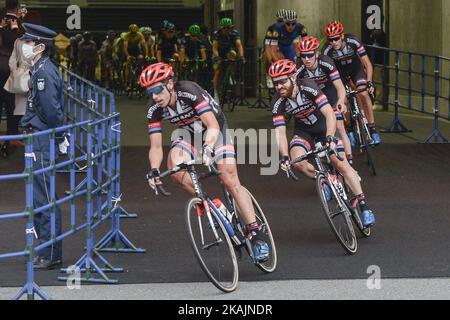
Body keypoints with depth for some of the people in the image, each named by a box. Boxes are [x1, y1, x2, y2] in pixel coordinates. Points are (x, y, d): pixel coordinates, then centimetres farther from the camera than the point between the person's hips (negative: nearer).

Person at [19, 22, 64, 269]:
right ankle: (48, 252, 24)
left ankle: (51, 256, 2)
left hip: (42, 143, -10)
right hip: (37, 142, 10)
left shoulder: (44, 72, -19)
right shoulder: (41, 70, 13)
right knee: (39, 198, 16)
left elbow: (52, 110, -23)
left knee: (44, 200, -4)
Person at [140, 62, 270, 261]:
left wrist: (207, 149, -56)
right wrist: (154, 171, -34)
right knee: (174, 165, -27)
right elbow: (156, 146, -16)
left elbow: (213, 126, -39)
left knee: (231, 182, -15)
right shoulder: (154, 109, -18)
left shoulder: (189, 92, -33)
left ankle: (255, 235, -9)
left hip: (214, 130, -4)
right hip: (189, 134, 4)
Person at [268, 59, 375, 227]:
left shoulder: (309, 87, -31)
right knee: (297, 161, -25)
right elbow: (280, 132, -21)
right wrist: (284, 157, -36)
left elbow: (329, 114, -37)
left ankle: (363, 205, -8)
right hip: (303, 130, 3)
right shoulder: (277, 103, -22)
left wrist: (329, 138, -52)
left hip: (324, 126, -3)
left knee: (341, 163, -15)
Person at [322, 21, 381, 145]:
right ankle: (349, 131, 8)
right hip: (340, 71, 1)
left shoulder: (353, 41, -32)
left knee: (363, 94, -21)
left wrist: (369, 82, -40)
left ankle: (372, 129, -14)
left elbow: (367, 63, -30)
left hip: (356, 68, -1)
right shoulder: (327, 51, -30)